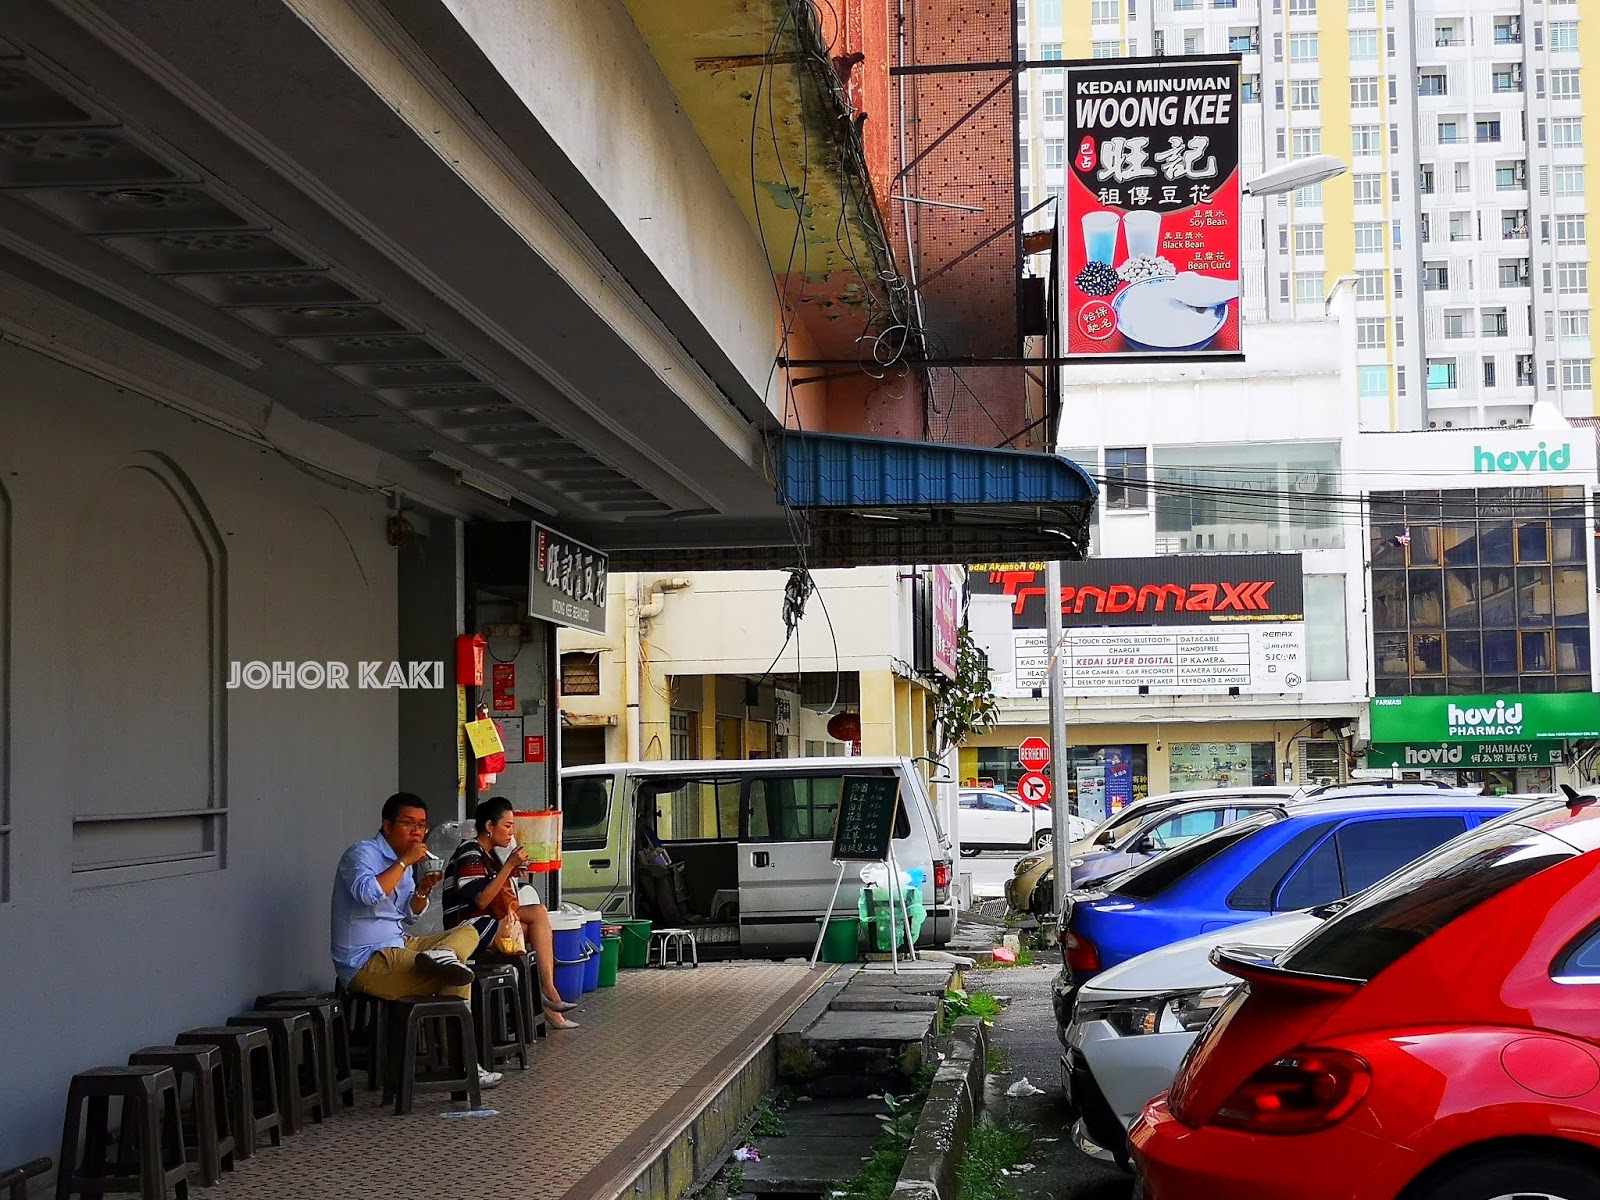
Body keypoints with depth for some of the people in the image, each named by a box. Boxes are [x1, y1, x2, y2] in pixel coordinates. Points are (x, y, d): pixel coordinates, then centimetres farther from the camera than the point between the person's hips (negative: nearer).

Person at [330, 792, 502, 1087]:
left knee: (468, 932, 1)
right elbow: (368, 894, -31)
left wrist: (423, 891, 1)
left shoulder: (400, 860, 15)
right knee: (457, 980, -19)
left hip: (398, 948, 9)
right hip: (367, 964, -9)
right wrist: (405, 862, -22)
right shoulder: (362, 853, -11)